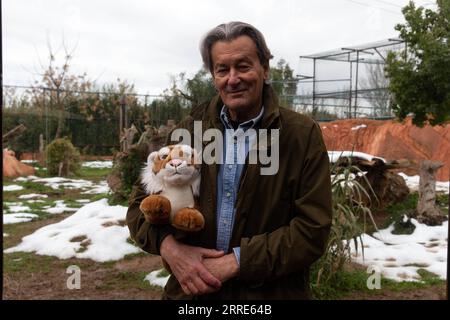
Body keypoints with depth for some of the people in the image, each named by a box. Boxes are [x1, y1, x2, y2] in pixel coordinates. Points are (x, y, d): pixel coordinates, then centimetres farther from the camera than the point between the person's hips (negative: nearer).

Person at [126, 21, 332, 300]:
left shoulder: (303, 135, -10)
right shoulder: (190, 129, -1)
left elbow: (312, 230, -14)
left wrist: (236, 261, -20)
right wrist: (169, 246, -18)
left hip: (270, 293, -2)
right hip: (191, 289, 3)